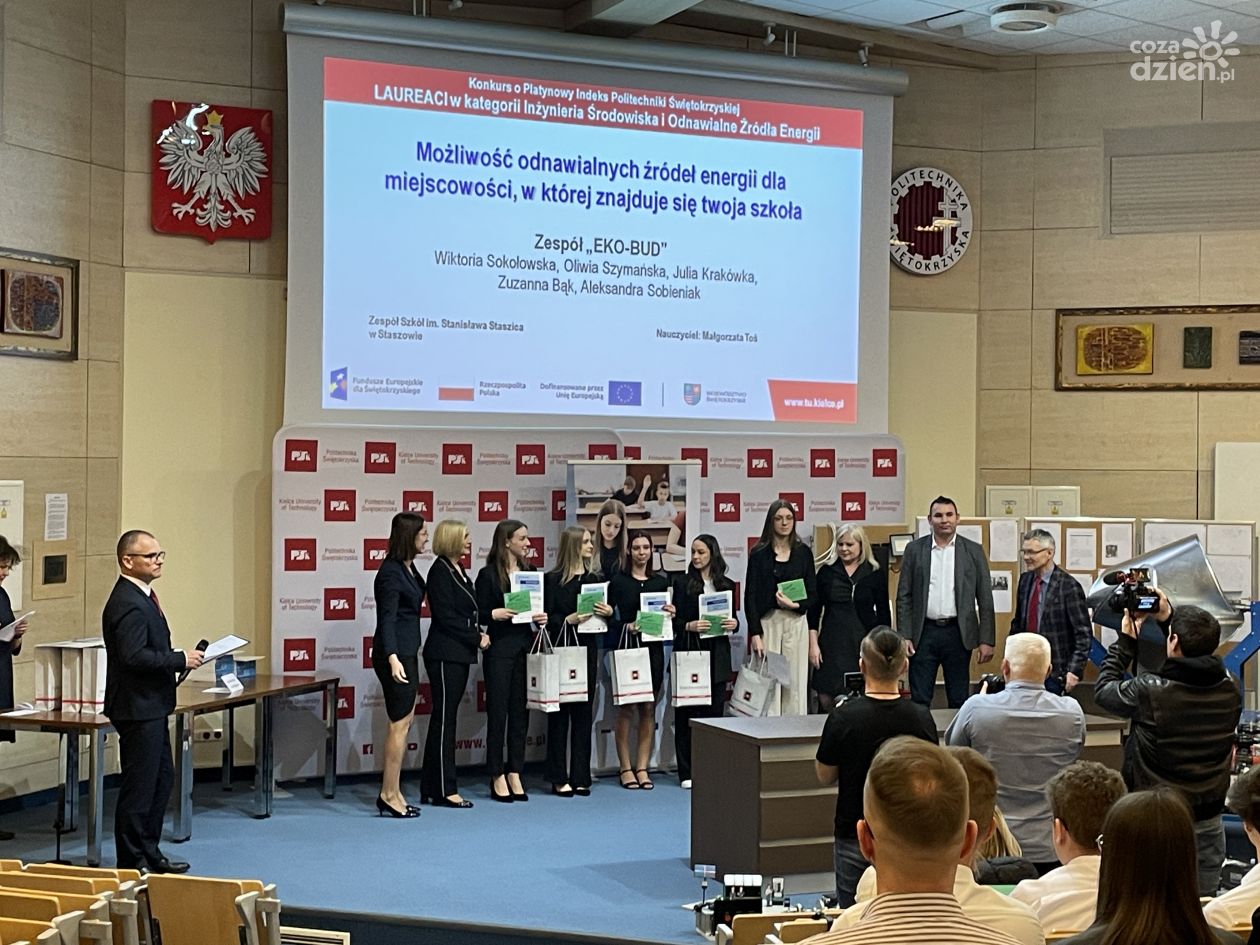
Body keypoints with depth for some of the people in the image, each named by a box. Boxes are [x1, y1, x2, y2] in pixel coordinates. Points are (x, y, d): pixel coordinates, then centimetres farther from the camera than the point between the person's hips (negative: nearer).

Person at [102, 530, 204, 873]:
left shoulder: (141, 597, 14)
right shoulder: (128, 603, -20)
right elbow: (133, 656, -27)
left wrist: (175, 662, 8)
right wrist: (180, 660, -21)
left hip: (151, 706, 11)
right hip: (138, 707, -11)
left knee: (162, 778, 17)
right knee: (139, 785, -2)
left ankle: (149, 853, 27)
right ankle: (131, 862, 7)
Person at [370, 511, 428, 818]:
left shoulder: (408, 568, 12)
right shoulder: (391, 573, -16)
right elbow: (387, 619, -23)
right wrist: (392, 658, -33)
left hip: (408, 652, 10)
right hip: (396, 654, -10)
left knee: (403, 723, 11)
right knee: (400, 724, -5)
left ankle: (392, 793, 16)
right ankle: (389, 796, 0)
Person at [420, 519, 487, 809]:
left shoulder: (459, 571, 16)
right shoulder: (440, 571, -11)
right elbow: (446, 616, -17)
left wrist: (479, 634, 3)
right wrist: (477, 638, -12)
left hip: (459, 654, 9)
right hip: (445, 654, -9)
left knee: (445, 719, 10)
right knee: (444, 719, -5)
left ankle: (431, 788, 14)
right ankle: (445, 790, -3)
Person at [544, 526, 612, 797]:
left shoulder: (593, 579, 13)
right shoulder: (553, 580, -3)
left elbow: (604, 615, 16)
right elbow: (546, 618, -6)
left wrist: (609, 612, -5)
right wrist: (568, 620, -20)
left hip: (587, 651, 5)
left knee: (584, 714, 6)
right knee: (559, 714, 0)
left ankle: (580, 777, 11)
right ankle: (559, 778, 6)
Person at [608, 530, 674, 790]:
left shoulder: (661, 581, 10)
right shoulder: (618, 581, 0)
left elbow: (667, 616, 15)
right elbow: (608, 617, -3)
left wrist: (671, 613, -6)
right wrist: (626, 626, -19)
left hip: (653, 648, 3)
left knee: (649, 709, 4)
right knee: (626, 708, -1)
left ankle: (642, 767, 10)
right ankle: (626, 768, 6)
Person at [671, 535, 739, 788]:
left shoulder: (726, 585, 11)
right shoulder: (683, 582, 2)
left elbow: (733, 619, 14)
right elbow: (674, 620, 0)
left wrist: (733, 624, -7)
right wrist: (690, 626, -18)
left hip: (717, 655, 3)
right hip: (689, 653, -3)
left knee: (714, 709, 3)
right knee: (686, 713, -2)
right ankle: (687, 772, 3)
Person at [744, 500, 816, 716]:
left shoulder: (803, 553, 8)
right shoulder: (759, 553, 2)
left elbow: (813, 594, 10)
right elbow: (750, 596, -2)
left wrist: (795, 604, -11)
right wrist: (755, 634, -9)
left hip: (796, 623, 2)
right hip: (767, 622, -2)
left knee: (795, 682, 1)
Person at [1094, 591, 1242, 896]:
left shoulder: (1149, 692, -21)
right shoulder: (1230, 690, -7)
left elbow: (1103, 690, -2)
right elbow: (1200, 660, 14)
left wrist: (1126, 639, 7)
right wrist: (1168, 617, 17)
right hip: (1208, 822, 4)